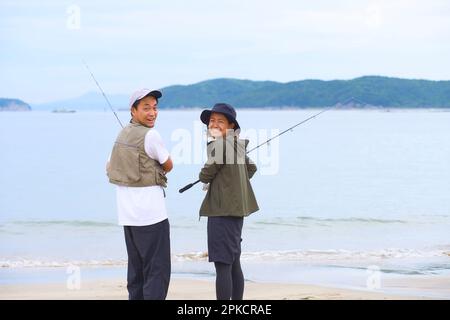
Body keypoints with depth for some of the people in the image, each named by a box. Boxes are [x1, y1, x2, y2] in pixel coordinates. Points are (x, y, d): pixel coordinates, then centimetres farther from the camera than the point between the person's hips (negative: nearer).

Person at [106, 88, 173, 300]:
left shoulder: (122, 135, 13)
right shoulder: (150, 135, -12)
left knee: (136, 269, 14)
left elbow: (110, 169, 23)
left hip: (127, 214, 9)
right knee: (157, 270, -7)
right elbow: (168, 166, 0)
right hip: (150, 211, -9)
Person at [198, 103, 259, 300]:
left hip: (222, 211, -10)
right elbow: (251, 168, 28)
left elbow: (205, 176, -11)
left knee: (222, 265, -9)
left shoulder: (219, 146, -15)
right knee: (233, 264, 16)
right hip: (236, 210, 10)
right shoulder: (236, 145, 14)